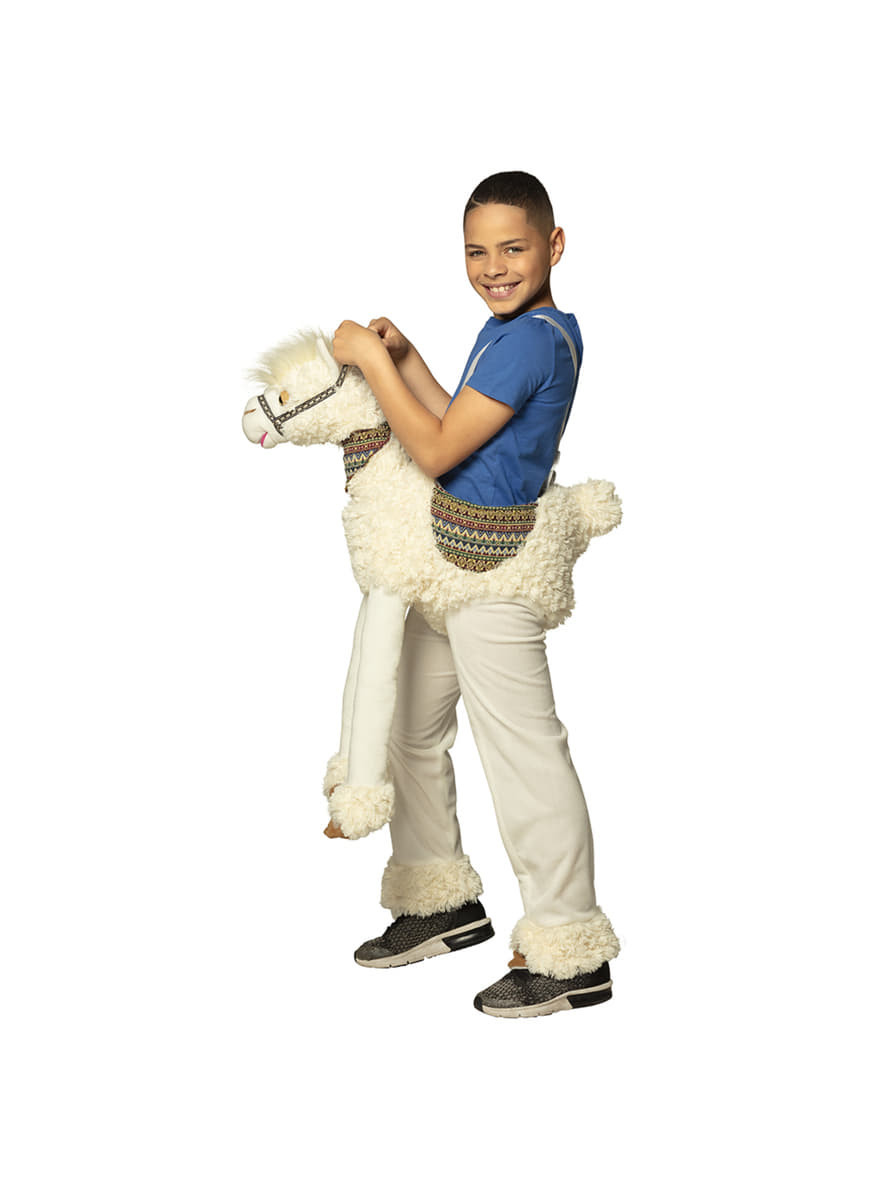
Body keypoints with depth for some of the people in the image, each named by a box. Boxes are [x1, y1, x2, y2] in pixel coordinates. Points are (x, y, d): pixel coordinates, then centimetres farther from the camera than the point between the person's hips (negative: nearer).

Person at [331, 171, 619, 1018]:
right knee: (413, 727, 19)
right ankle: (444, 903, 35)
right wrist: (404, 356, 6)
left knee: (521, 750, -4)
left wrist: (370, 360, -12)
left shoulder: (535, 338, -20)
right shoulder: (508, 328, 11)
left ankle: (571, 956, 5)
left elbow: (438, 452, -20)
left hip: (491, 568, -10)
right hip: (451, 562, 10)